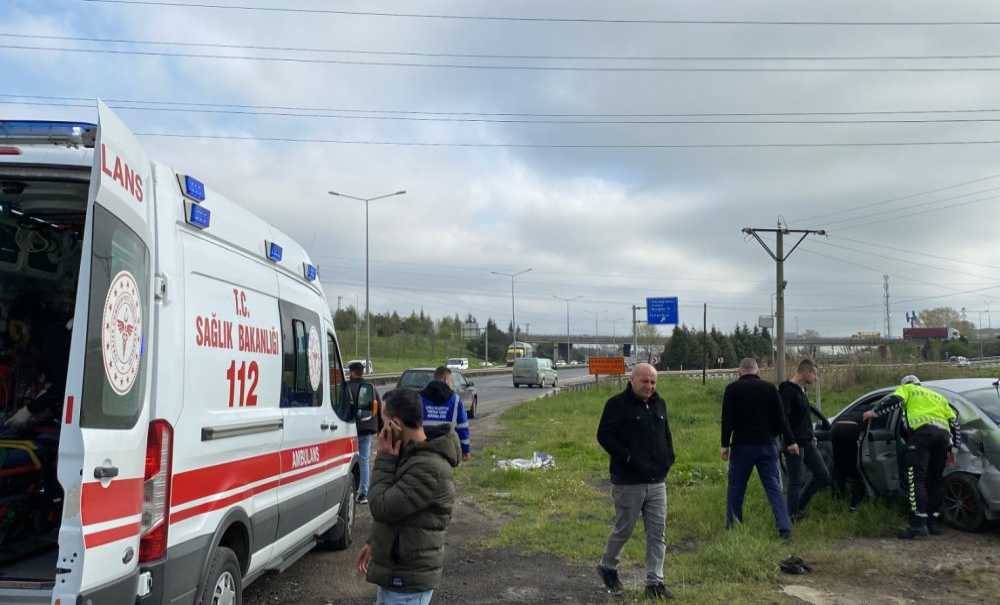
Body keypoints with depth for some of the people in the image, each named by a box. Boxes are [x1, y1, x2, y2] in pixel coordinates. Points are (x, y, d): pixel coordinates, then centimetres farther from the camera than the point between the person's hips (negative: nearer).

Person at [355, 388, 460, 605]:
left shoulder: (429, 467, -27)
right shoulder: (412, 455, 6)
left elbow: (382, 508, -25)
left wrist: (384, 459, -17)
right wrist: (374, 544, 20)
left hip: (407, 580, -10)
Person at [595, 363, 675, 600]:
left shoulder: (659, 404, 12)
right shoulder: (617, 404, -10)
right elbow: (604, 436, -15)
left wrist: (668, 458, 9)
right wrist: (629, 459, -19)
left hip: (657, 481, 6)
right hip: (628, 482, -6)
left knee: (657, 532, 5)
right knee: (624, 529, 6)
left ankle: (654, 581, 13)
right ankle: (607, 567, 29)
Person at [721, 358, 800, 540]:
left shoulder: (732, 389, -1)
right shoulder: (769, 388, 4)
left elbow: (727, 419, -6)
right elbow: (780, 418, 3)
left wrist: (725, 444, -5)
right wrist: (790, 441, 7)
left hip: (741, 445, -1)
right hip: (766, 445, 2)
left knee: (736, 489, 8)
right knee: (774, 489, 3)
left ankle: (732, 528, 13)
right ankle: (785, 528, -4)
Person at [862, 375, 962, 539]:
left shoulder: (907, 389, 20)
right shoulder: (937, 396, 36)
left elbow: (894, 401, -2)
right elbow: (954, 419, 30)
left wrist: (874, 412, 8)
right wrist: (952, 448, 31)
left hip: (922, 432, -6)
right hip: (944, 434, 6)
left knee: (915, 479, -12)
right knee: (935, 480, 16)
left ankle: (919, 524, -21)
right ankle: (932, 522, 19)